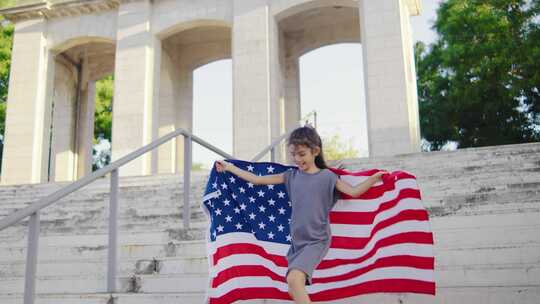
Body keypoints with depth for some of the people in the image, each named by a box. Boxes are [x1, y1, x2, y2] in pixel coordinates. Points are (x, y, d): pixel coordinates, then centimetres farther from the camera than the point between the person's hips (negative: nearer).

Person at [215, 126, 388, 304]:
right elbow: (257, 180, 10)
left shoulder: (326, 176, -3)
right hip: (296, 242, 6)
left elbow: (353, 191, -8)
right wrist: (230, 167, 12)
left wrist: (374, 177, -20)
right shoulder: (291, 176, 7)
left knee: (294, 279, -27)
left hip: (317, 241, -5)